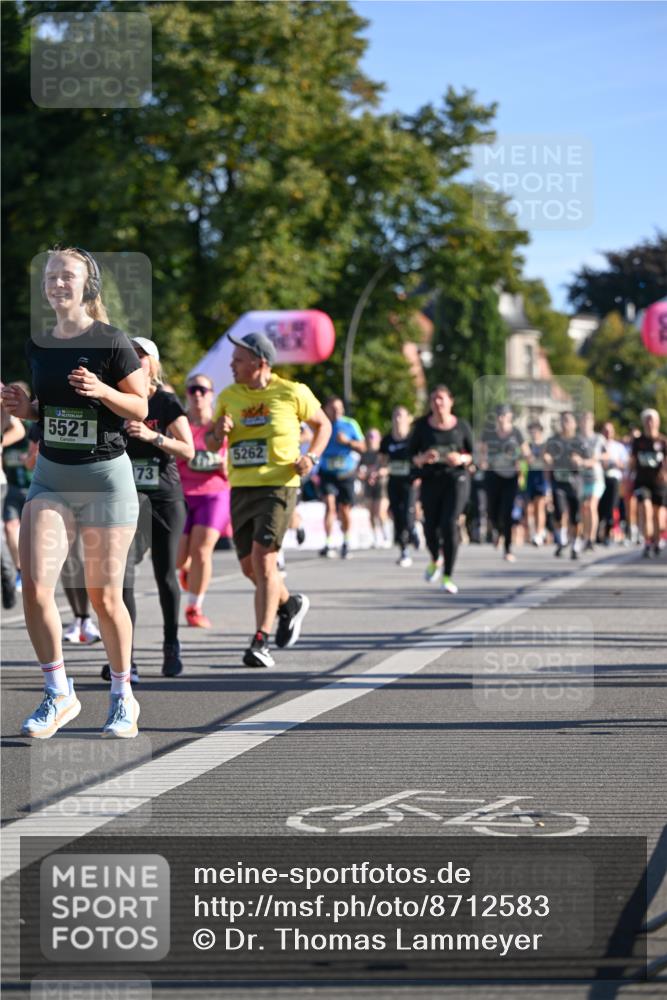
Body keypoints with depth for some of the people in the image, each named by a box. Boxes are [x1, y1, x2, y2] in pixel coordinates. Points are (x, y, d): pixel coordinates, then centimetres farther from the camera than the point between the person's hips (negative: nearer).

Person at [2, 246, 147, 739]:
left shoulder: (111, 342, -9)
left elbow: (141, 407, -5)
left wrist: (103, 391, -22)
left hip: (106, 476, -4)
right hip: (50, 476, 4)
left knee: (104, 597, 2)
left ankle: (123, 696, 20)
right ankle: (58, 694, 2)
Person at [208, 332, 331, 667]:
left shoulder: (292, 393, -3)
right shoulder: (229, 396, 8)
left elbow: (323, 425, 11)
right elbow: (210, 444, 14)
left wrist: (311, 457, -6)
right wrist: (219, 432, -9)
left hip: (278, 486, -5)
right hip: (241, 488, 5)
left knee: (263, 559, -17)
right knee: (249, 565, 9)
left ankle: (260, 642, -17)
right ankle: (289, 604, 38)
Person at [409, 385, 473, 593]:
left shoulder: (461, 426, 1)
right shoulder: (422, 426, 2)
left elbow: (473, 453, 9)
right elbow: (412, 455, 5)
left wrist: (461, 459, -13)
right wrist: (422, 459, -17)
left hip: (456, 478, -2)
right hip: (430, 480, 2)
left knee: (450, 524, -15)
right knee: (430, 526, 1)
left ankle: (447, 576, -9)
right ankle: (435, 560, 36)